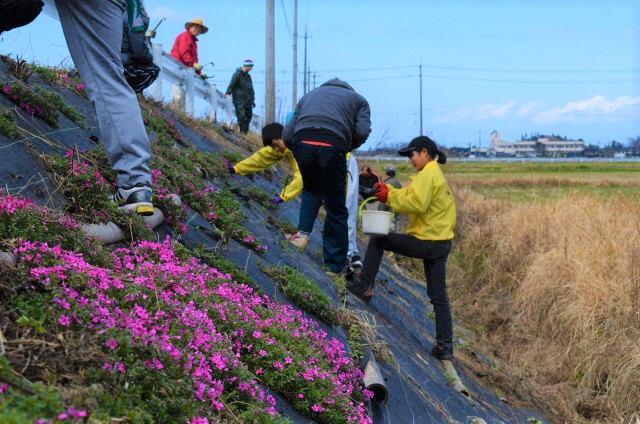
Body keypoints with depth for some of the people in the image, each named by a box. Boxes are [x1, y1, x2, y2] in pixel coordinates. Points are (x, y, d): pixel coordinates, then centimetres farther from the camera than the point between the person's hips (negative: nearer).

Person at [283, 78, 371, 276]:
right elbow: (362, 132, 7)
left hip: (301, 142, 3)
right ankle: (335, 267, 14)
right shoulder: (358, 99, 28)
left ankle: (303, 232, 12)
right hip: (332, 146, -2)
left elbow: (287, 135, 22)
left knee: (311, 189, 32)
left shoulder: (309, 95, 34)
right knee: (336, 209, 10)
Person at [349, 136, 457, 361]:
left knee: (377, 240, 8)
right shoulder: (436, 175, 20)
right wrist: (387, 190, 5)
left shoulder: (428, 175, -11)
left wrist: (389, 197, -15)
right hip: (441, 243, 9)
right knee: (439, 296, 10)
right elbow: (408, 195, 17)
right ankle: (445, 345, 11)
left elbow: (416, 203, -24)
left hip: (425, 242, -9)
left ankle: (364, 286, 11)